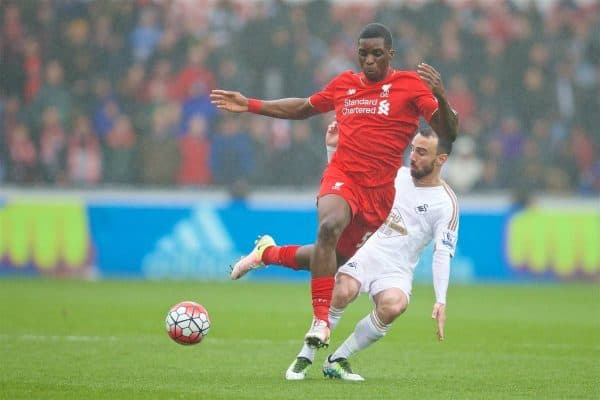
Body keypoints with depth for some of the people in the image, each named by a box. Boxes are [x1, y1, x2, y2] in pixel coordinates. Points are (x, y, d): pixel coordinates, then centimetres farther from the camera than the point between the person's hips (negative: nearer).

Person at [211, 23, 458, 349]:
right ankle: (320, 321, -30)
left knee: (337, 260, 11)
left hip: (380, 191, 0)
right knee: (330, 226, -33)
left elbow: (447, 133, -9)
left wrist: (440, 98, -29)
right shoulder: (344, 84, 10)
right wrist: (250, 105, 23)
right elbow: (303, 109, 27)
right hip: (342, 176, 0)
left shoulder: (411, 85, -1)